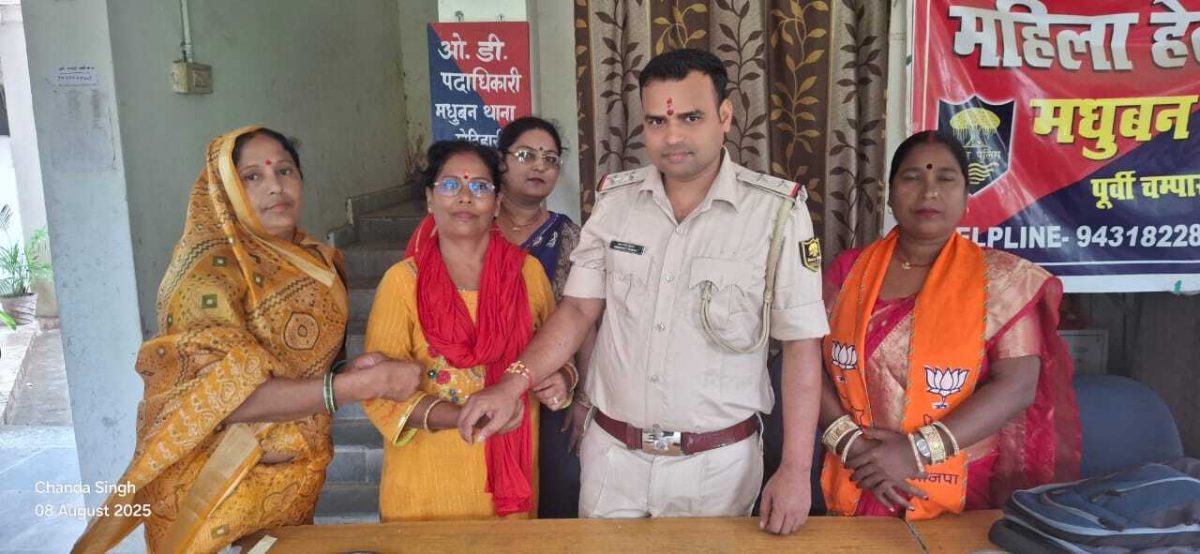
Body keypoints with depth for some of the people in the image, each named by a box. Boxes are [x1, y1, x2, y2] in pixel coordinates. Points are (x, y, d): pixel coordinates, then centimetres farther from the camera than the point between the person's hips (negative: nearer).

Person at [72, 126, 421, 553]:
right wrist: (356, 386, -30)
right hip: (219, 490, -6)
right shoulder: (212, 271, -18)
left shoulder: (318, 260, 3)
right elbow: (224, 396, -27)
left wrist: (353, 373, -10)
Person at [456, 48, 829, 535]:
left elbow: (801, 343, -8)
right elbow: (579, 309, 3)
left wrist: (796, 469, -10)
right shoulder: (614, 199, -2)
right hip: (612, 456, 3)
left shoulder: (778, 210, -12)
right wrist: (512, 384, -10)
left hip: (717, 464, -2)